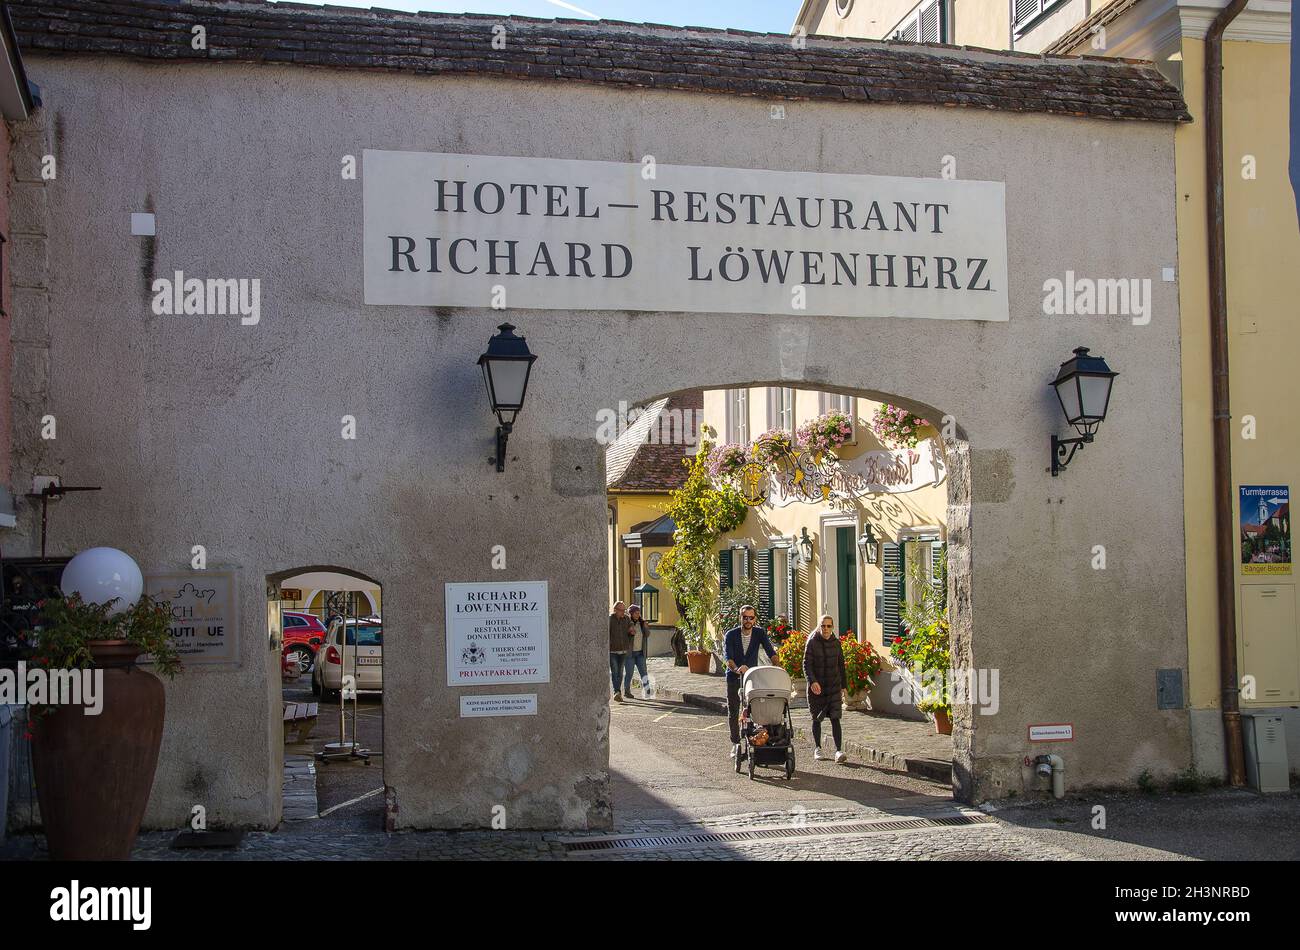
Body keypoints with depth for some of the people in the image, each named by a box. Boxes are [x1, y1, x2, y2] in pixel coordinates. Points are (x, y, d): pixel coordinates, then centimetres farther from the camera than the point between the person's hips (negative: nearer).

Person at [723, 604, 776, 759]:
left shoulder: (759, 633, -4)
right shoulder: (731, 635, -11)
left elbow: (770, 651, -15)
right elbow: (728, 657, -24)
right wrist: (737, 669, -45)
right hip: (734, 678, -1)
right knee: (733, 712, 4)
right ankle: (736, 744, 15)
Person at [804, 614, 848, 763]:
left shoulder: (836, 643, 5)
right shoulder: (812, 643, -5)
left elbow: (841, 666, 14)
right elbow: (807, 665, -10)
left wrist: (843, 685, 15)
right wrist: (812, 681, -25)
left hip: (834, 687, 2)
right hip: (816, 687, -2)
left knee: (835, 719, -8)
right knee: (817, 719, 9)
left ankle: (838, 751, -12)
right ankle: (817, 749, 24)